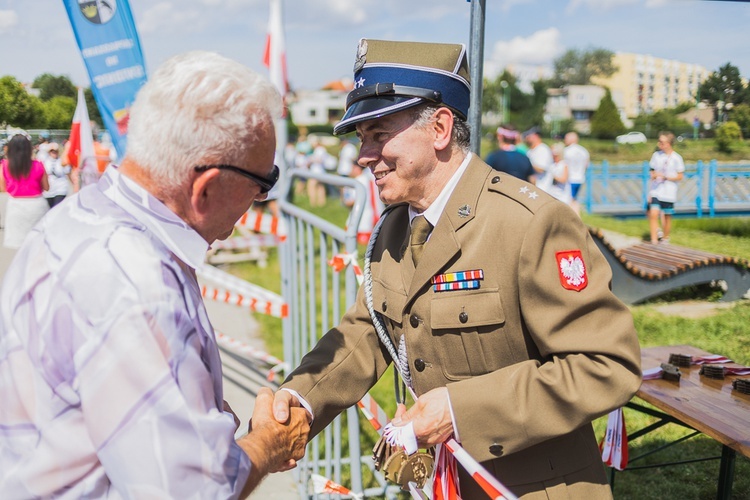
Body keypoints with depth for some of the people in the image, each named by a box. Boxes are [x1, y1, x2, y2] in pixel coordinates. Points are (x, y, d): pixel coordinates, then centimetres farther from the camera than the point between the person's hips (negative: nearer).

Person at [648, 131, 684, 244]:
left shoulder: (676, 158, -5)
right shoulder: (656, 155, 6)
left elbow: (680, 176, -4)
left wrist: (665, 177, -15)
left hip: (669, 193, -2)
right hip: (656, 191, 2)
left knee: (667, 216, 8)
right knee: (653, 214, -12)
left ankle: (665, 238, 28)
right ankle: (654, 241, -7)